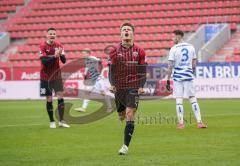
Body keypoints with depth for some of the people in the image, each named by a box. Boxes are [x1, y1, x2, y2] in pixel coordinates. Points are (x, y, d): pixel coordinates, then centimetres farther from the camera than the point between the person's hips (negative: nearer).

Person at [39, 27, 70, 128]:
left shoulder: (59, 46, 0)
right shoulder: (43, 46, -10)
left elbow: (64, 61, -5)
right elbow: (45, 61, -18)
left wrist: (61, 54, -26)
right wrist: (54, 56, -32)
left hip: (57, 76, 2)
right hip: (45, 77, -2)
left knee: (60, 97, -7)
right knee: (49, 100, 2)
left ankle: (61, 121, -3)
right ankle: (52, 122, 14)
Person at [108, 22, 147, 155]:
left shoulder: (139, 51, 1)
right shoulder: (115, 51, 2)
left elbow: (142, 70, 3)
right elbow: (111, 69, 2)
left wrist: (141, 86, -8)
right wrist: (112, 84, -12)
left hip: (133, 87, -2)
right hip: (119, 87, 2)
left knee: (130, 114, -12)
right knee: (122, 116, 10)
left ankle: (126, 146, -10)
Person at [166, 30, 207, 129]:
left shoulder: (174, 49, -7)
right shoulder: (191, 47, 6)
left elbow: (170, 66, -9)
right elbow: (194, 64, 9)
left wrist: (168, 80, -5)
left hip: (177, 77, -3)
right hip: (189, 76, 3)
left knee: (179, 100, 2)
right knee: (193, 98, 6)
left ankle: (181, 123, 1)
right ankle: (199, 122, 1)